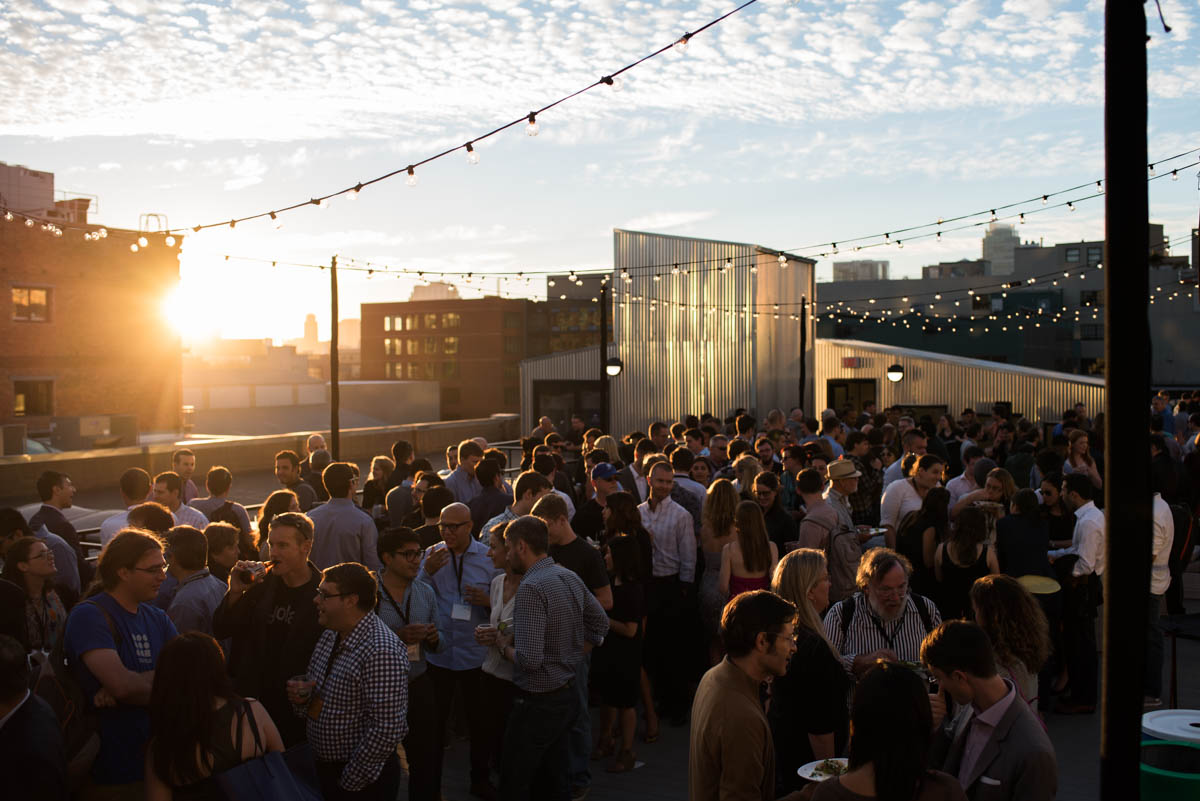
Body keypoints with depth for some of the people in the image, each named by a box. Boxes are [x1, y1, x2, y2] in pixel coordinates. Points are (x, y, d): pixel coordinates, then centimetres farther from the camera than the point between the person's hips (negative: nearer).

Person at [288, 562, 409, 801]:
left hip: (363, 781, -8)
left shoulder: (381, 652, -25)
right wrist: (301, 696, -7)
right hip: (324, 768, 8)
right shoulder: (330, 636, 3)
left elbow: (388, 729, -27)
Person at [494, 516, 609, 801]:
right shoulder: (571, 578, 4)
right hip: (567, 694, 9)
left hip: (537, 702, -9)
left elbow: (529, 659, -27)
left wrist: (505, 646, -8)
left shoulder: (531, 588, -22)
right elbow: (600, 623, 17)